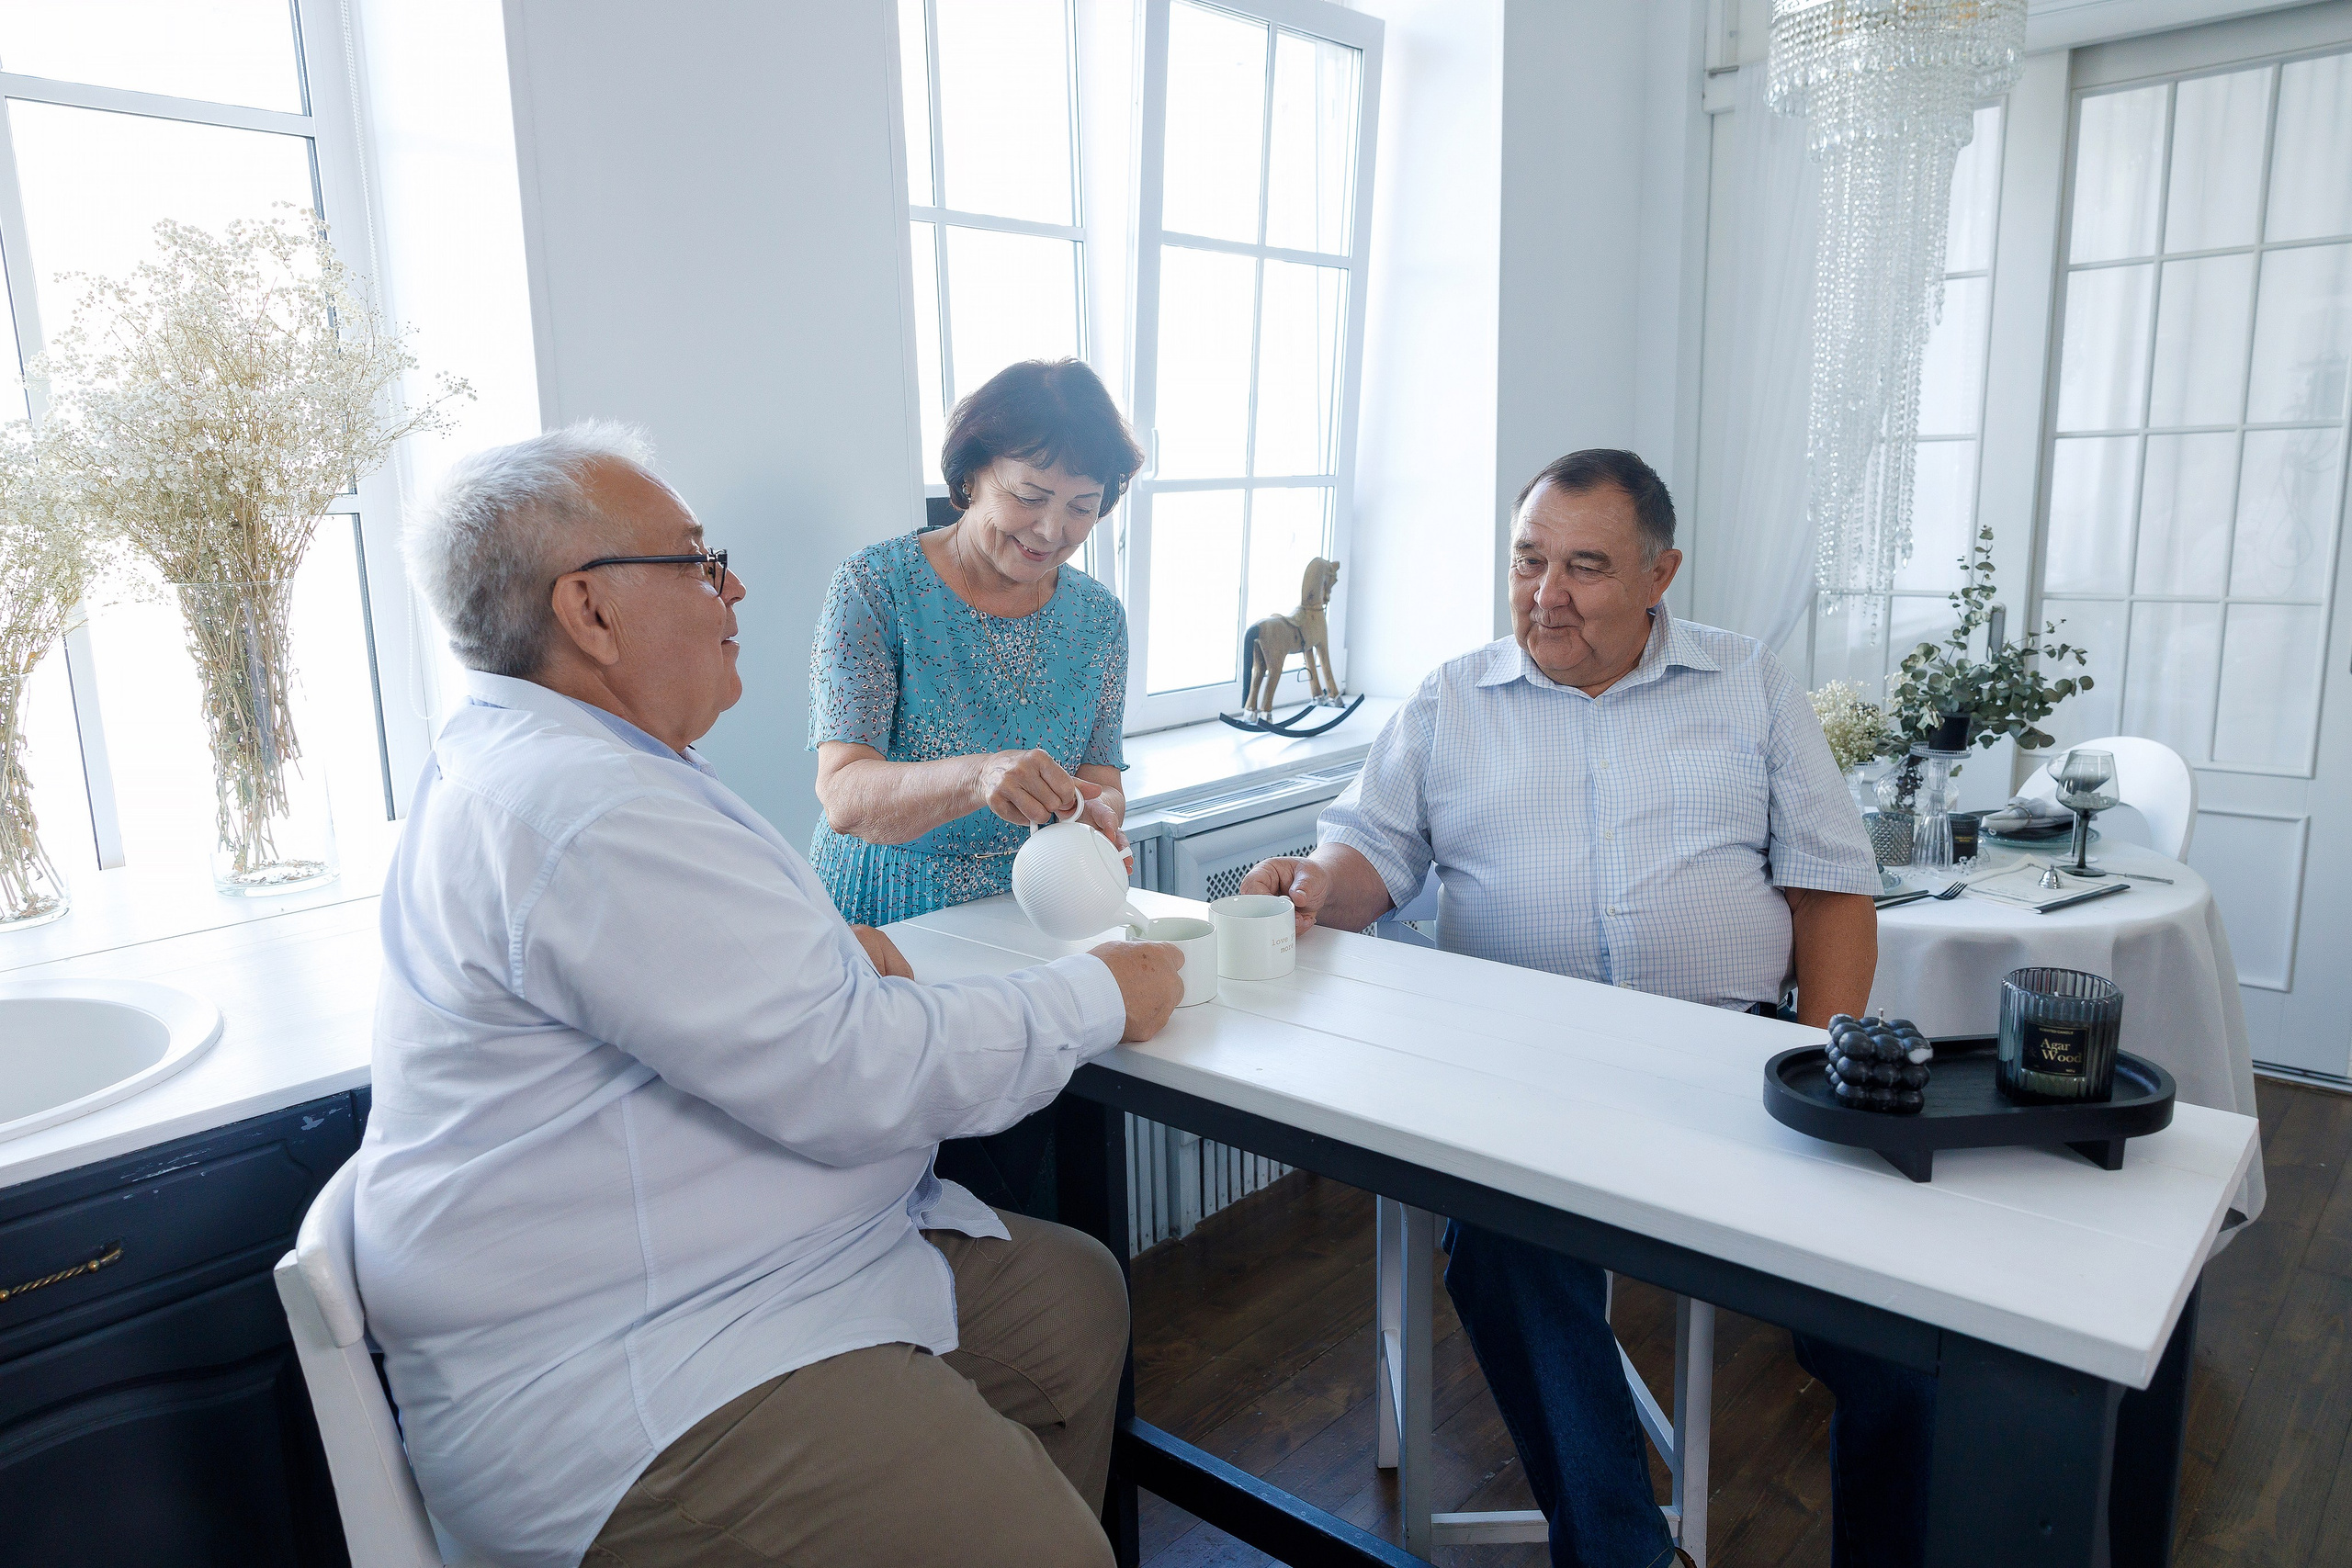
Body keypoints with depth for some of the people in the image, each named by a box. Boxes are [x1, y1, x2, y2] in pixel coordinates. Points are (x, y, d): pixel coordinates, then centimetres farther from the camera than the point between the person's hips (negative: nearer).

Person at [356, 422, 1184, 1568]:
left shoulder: (520, 757, 13)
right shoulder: (589, 809, -24)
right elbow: (857, 1075, -25)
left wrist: (823, 953, 8)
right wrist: (1103, 995, -10)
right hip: (613, 1380, -11)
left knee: (1077, 1295, 11)